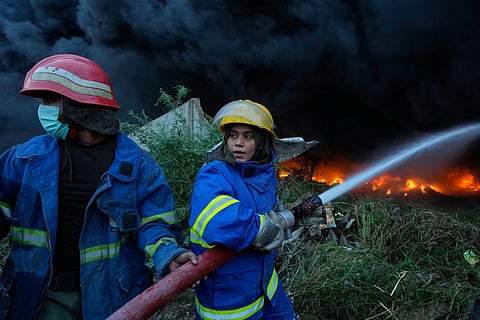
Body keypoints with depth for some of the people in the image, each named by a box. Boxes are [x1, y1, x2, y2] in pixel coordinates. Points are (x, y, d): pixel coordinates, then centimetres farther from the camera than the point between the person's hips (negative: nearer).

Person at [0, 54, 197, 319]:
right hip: (43, 292, 2)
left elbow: (152, 223, -7)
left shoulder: (135, 163, -8)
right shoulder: (29, 156, 0)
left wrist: (167, 256, -25)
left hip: (110, 294, -1)